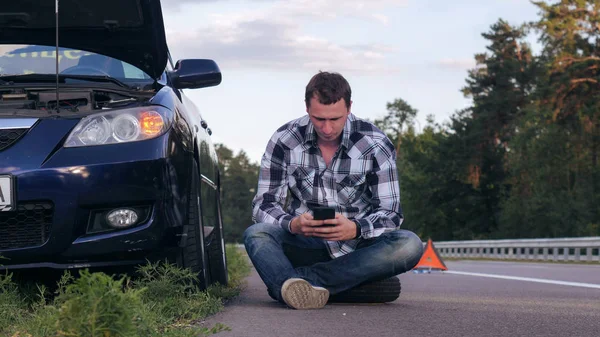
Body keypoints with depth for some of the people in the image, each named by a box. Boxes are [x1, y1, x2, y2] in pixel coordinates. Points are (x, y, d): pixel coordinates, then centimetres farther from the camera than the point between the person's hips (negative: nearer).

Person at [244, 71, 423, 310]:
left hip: (357, 245, 0)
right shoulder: (284, 141, -6)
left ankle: (300, 278, -38)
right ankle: (295, 289, -59)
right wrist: (292, 224, -29)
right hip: (305, 243, 0)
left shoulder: (376, 145, -8)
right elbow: (264, 203, -6)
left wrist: (355, 229, -31)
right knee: (256, 234, -28)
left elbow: (390, 212, -8)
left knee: (409, 245, -31)